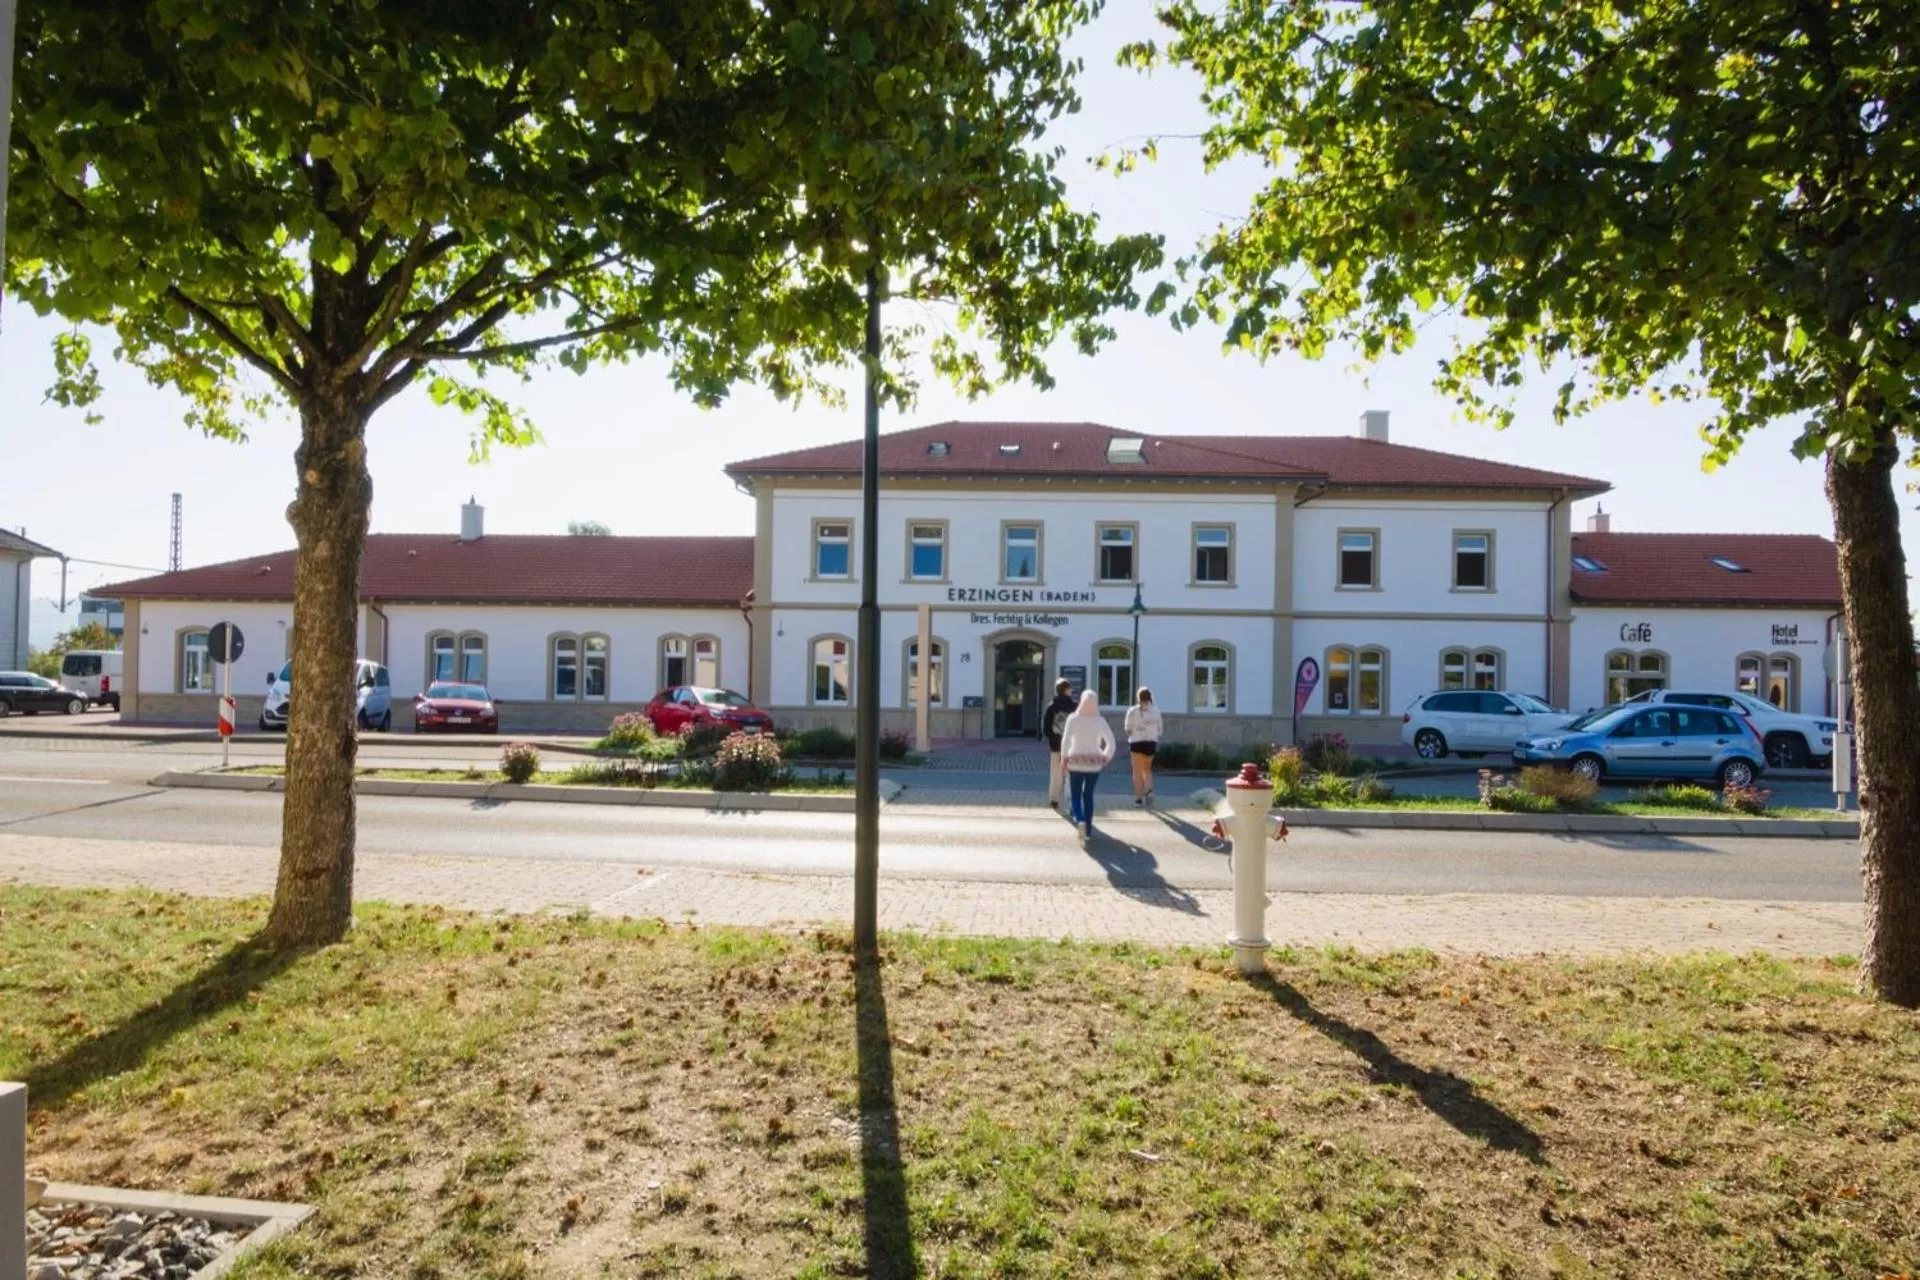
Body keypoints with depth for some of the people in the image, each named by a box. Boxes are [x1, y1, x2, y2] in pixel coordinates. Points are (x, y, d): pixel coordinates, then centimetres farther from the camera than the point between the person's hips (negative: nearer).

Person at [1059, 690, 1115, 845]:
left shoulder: (1073, 718, -7)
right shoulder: (1100, 721, -3)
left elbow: (1066, 740, -14)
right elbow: (1111, 742, -7)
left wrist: (1064, 758, -3)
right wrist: (1105, 758, 5)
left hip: (1076, 761, -2)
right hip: (1094, 762, 2)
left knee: (1076, 795, 9)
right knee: (1088, 795, 15)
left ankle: (1080, 821, -18)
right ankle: (1088, 829, 17)